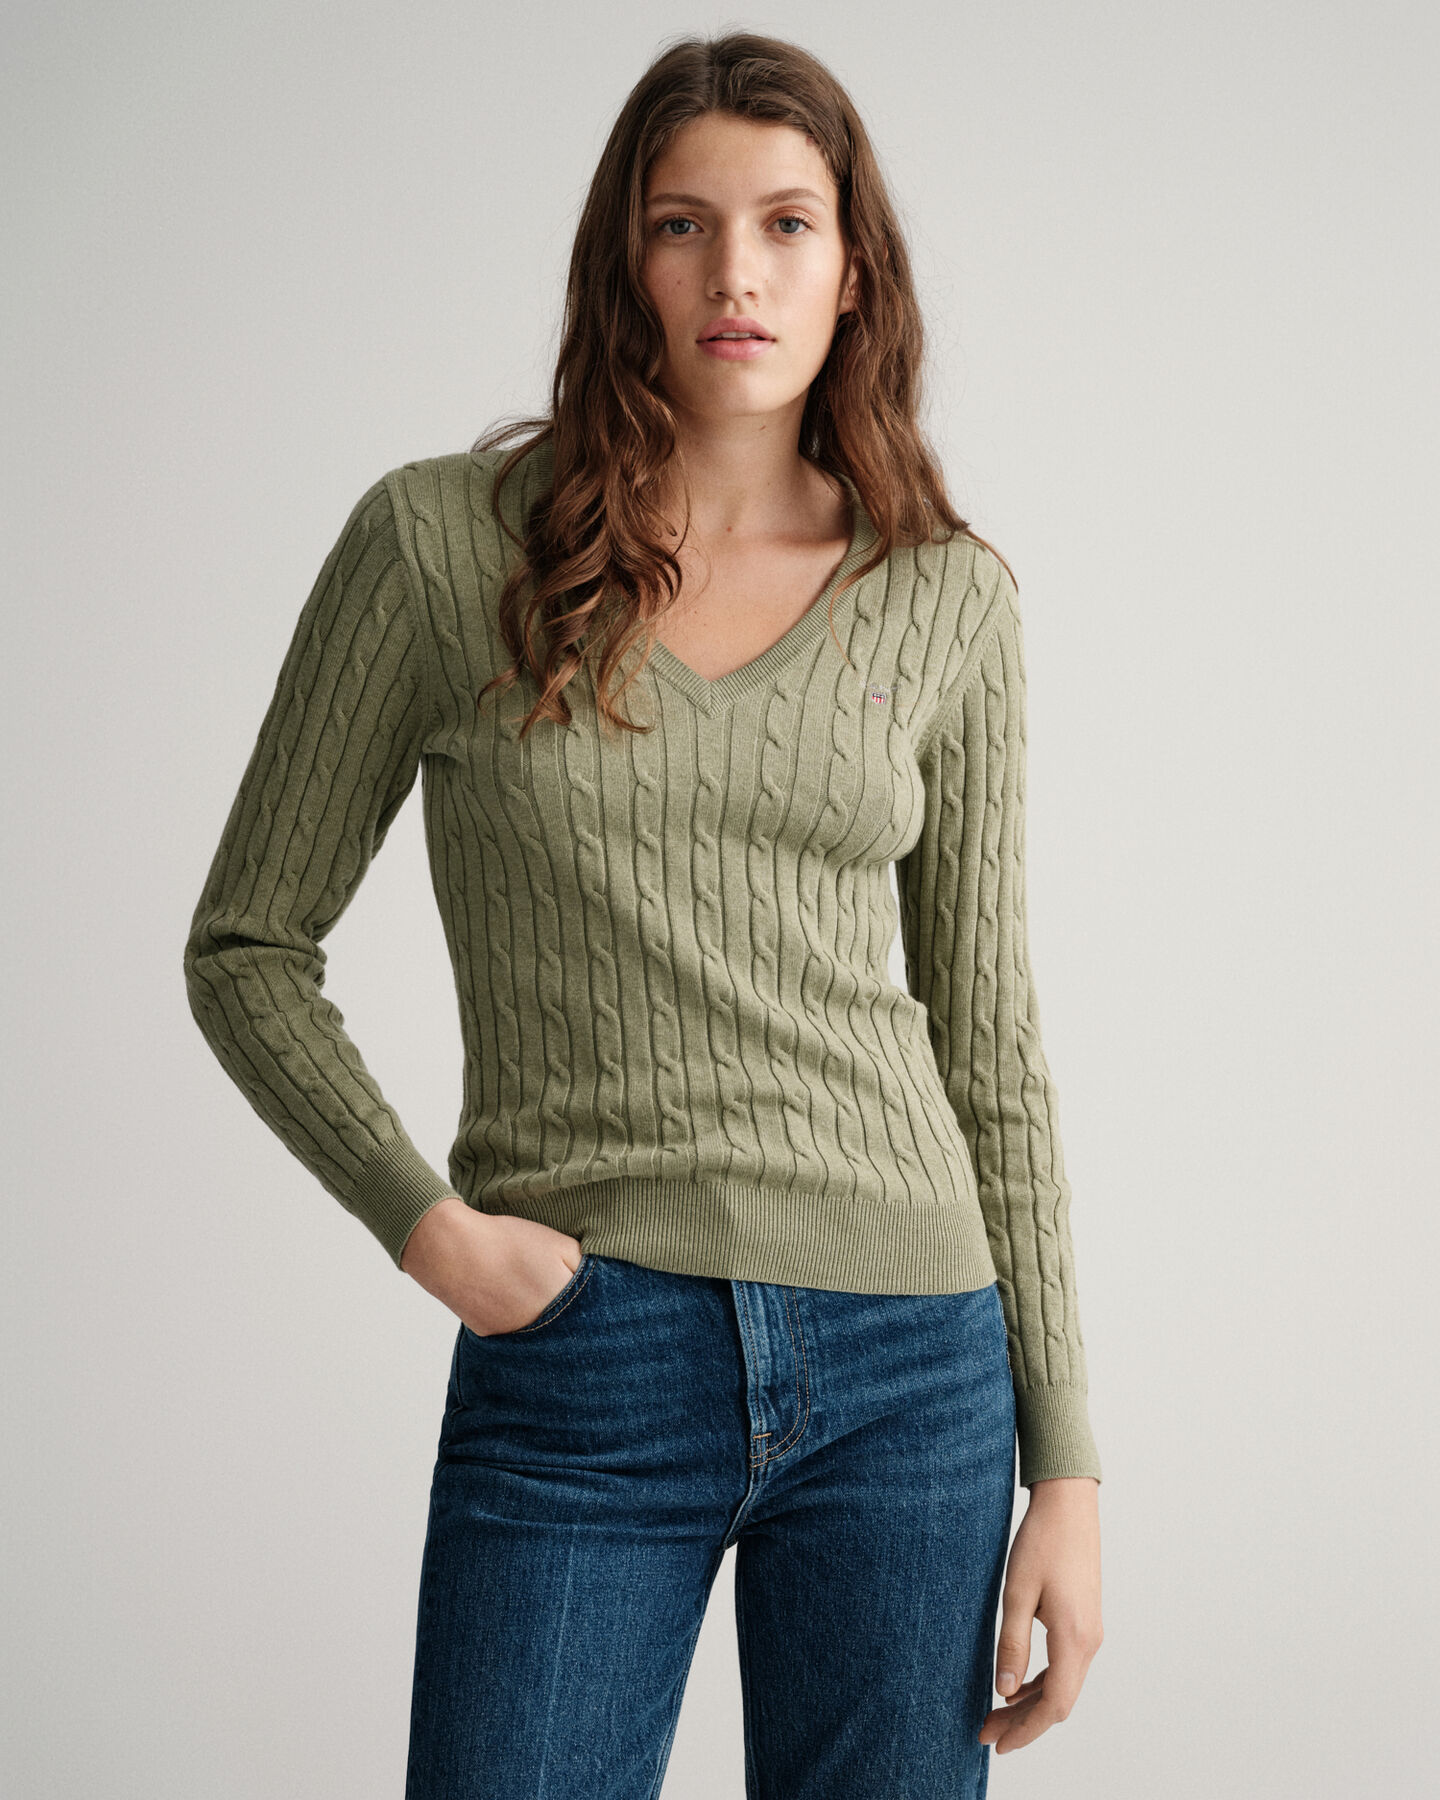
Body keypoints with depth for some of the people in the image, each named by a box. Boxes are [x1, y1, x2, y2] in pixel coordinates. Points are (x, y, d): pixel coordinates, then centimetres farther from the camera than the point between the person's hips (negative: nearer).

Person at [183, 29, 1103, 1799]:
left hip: (909, 1371, 2)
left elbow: (988, 1045, 8)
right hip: (575, 1370, -2)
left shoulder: (948, 599, 5)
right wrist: (428, 1224, -10)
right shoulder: (441, 540, -1)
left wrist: (1065, 1463, 5)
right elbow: (248, 950, 5)